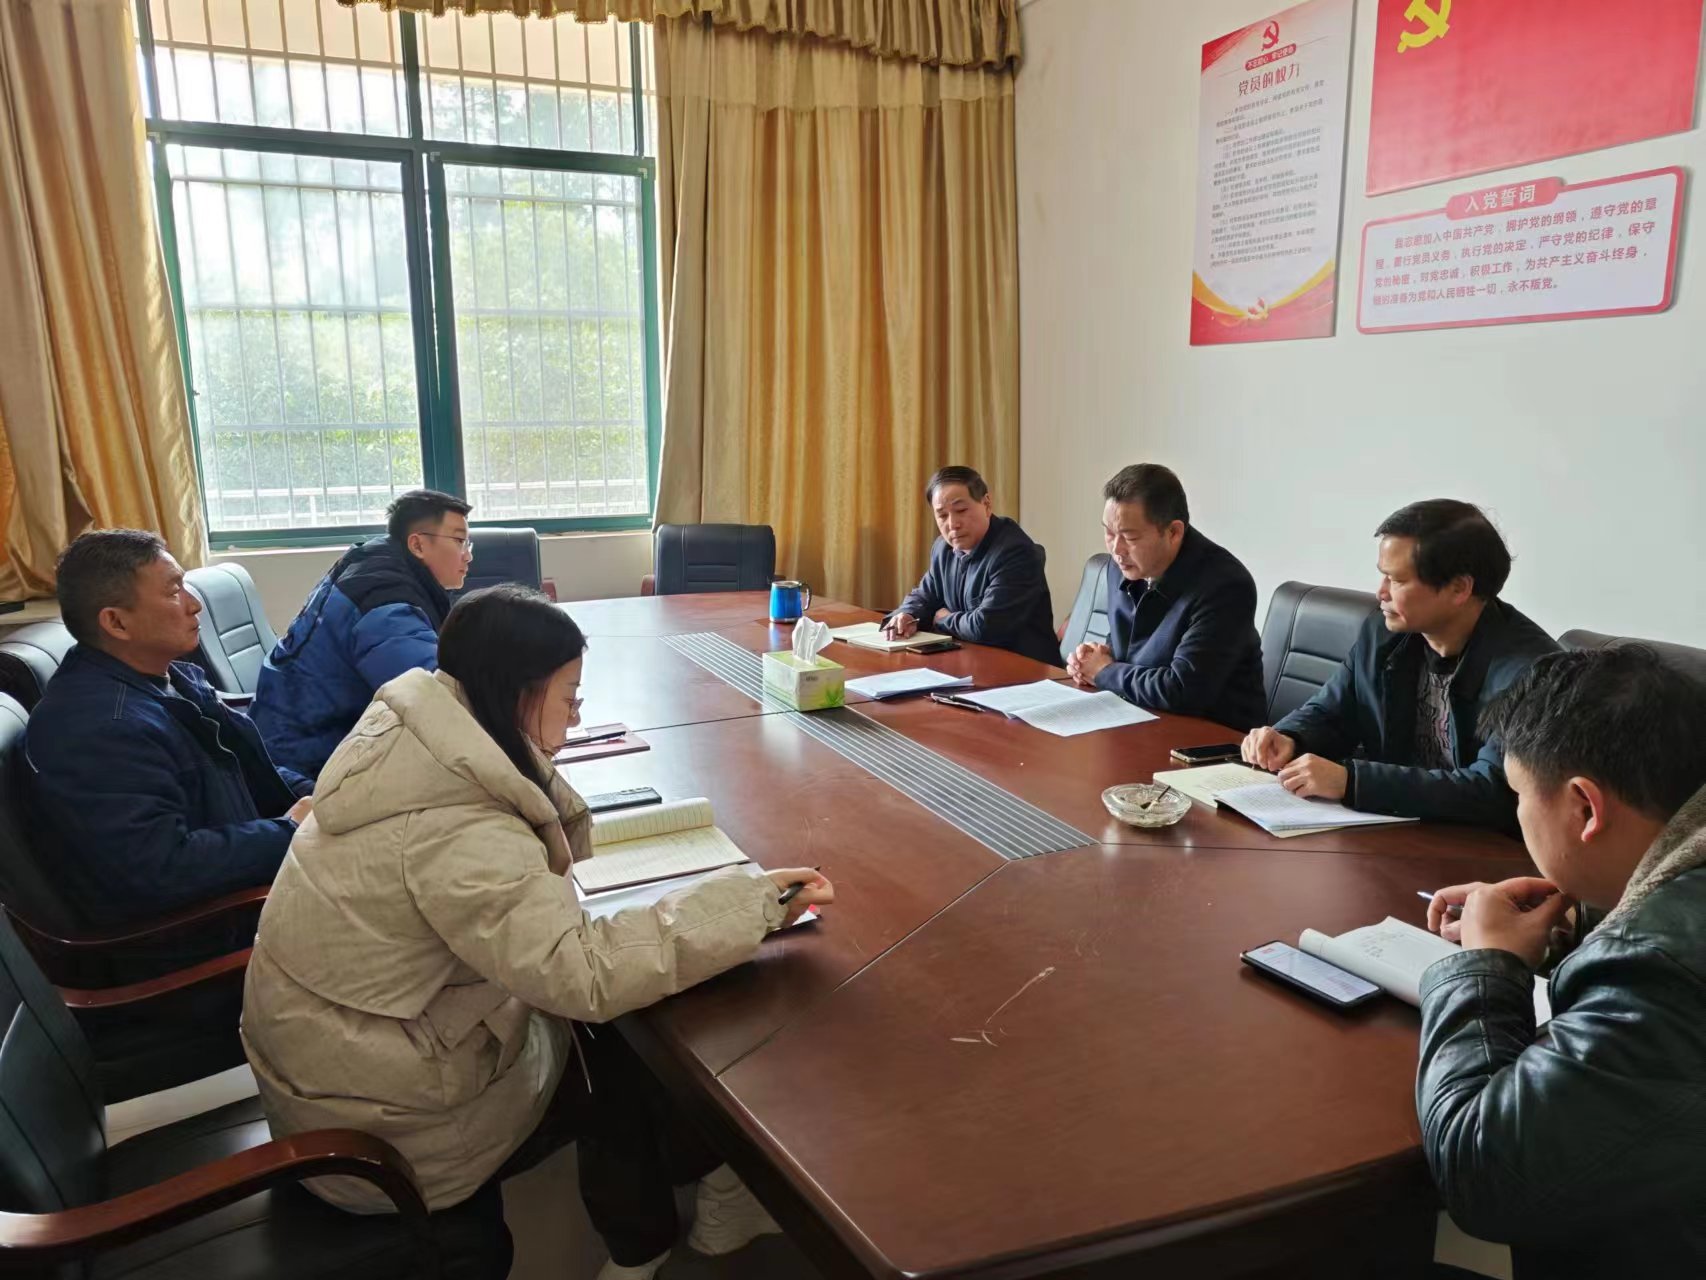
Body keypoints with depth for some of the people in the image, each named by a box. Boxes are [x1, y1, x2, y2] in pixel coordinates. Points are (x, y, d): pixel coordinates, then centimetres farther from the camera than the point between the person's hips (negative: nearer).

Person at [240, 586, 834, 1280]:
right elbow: (587, 974, -36)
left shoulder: (411, 735, -6)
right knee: (637, 1048, 7)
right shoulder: (452, 830, -33)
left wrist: (536, 774, -9)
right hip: (382, 1122, -8)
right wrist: (749, 903, -32)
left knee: (610, 1028, 10)